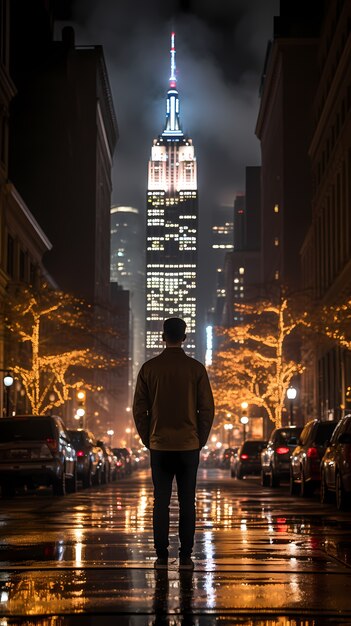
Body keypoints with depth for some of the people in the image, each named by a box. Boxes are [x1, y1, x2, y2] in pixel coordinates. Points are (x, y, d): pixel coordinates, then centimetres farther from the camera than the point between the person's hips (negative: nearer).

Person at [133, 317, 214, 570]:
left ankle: (162, 557, 5)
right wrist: (200, 440, 9)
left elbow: (139, 409, 1)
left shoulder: (149, 368, -1)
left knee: (161, 502, 4)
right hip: (189, 445, 0)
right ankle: (186, 557, 5)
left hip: (159, 446, 1)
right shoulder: (196, 368, -3)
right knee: (187, 502, 4)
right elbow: (207, 408, -2)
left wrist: (148, 439, 12)